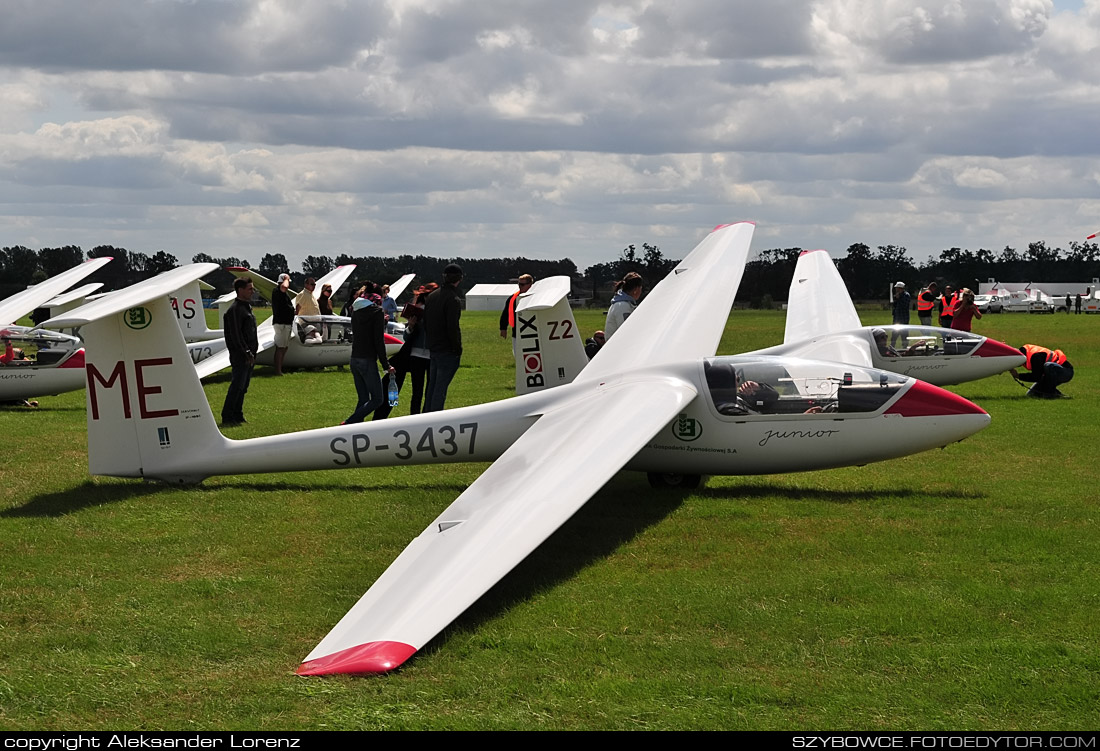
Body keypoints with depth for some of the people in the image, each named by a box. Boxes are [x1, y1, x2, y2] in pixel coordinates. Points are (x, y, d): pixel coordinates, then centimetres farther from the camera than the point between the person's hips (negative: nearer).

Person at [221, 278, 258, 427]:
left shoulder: (247, 307, 17)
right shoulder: (235, 309, -14)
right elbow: (236, 335, -18)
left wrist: (252, 352, 16)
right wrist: (247, 353, -18)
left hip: (249, 355, 9)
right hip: (240, 356, -9)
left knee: (243, 387, 12)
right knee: (237, 386, -9)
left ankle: (238, 416, 18)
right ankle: (227, 418, -5)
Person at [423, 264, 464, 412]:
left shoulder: (431, 296, 11)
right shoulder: (453, 300, -16)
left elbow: (425, 323, 17)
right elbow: (453, 327, -20)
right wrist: (457, 349, -11)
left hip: (433, 348, 8)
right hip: (447, 350, -8)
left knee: (432, 387, 16)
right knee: (441, 388, -5)